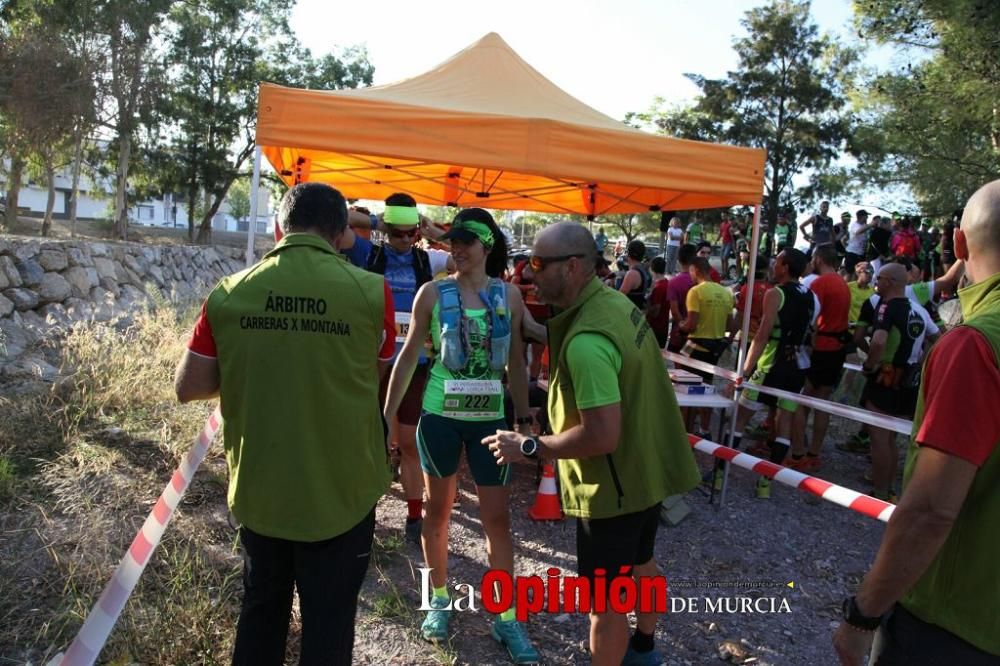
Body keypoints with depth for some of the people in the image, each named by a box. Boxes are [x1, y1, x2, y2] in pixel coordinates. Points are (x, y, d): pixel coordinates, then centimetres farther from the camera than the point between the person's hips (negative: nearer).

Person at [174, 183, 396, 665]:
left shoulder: (228, 294, -8)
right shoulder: (371, 291, -13)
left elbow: (187, 388, -1)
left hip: (258, 488, 3)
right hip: (341, 491, -2)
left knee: (261, 612, 25)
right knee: (328, 624, 15)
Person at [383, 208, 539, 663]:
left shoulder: (509, 295, 0)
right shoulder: (433, 293, -5)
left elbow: (516, 363, 6)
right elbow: (408, 356, 0)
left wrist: (525, 420, 7)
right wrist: (386, 414, 0)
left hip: (490, 417, 1)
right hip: (440, 415, -1)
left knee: (498, 517, 6)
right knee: (437, 510, 14)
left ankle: (506, 618, 21)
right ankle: (440, 600, 35)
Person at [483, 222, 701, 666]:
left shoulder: (587, 341, -31)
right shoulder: (616, 302, -1)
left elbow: (601, 435, -33)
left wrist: (529, 447, -22)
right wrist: (566, 387, 13)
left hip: (615, 485, -10)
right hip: (647, 469, 10)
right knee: (640, 563, 29)